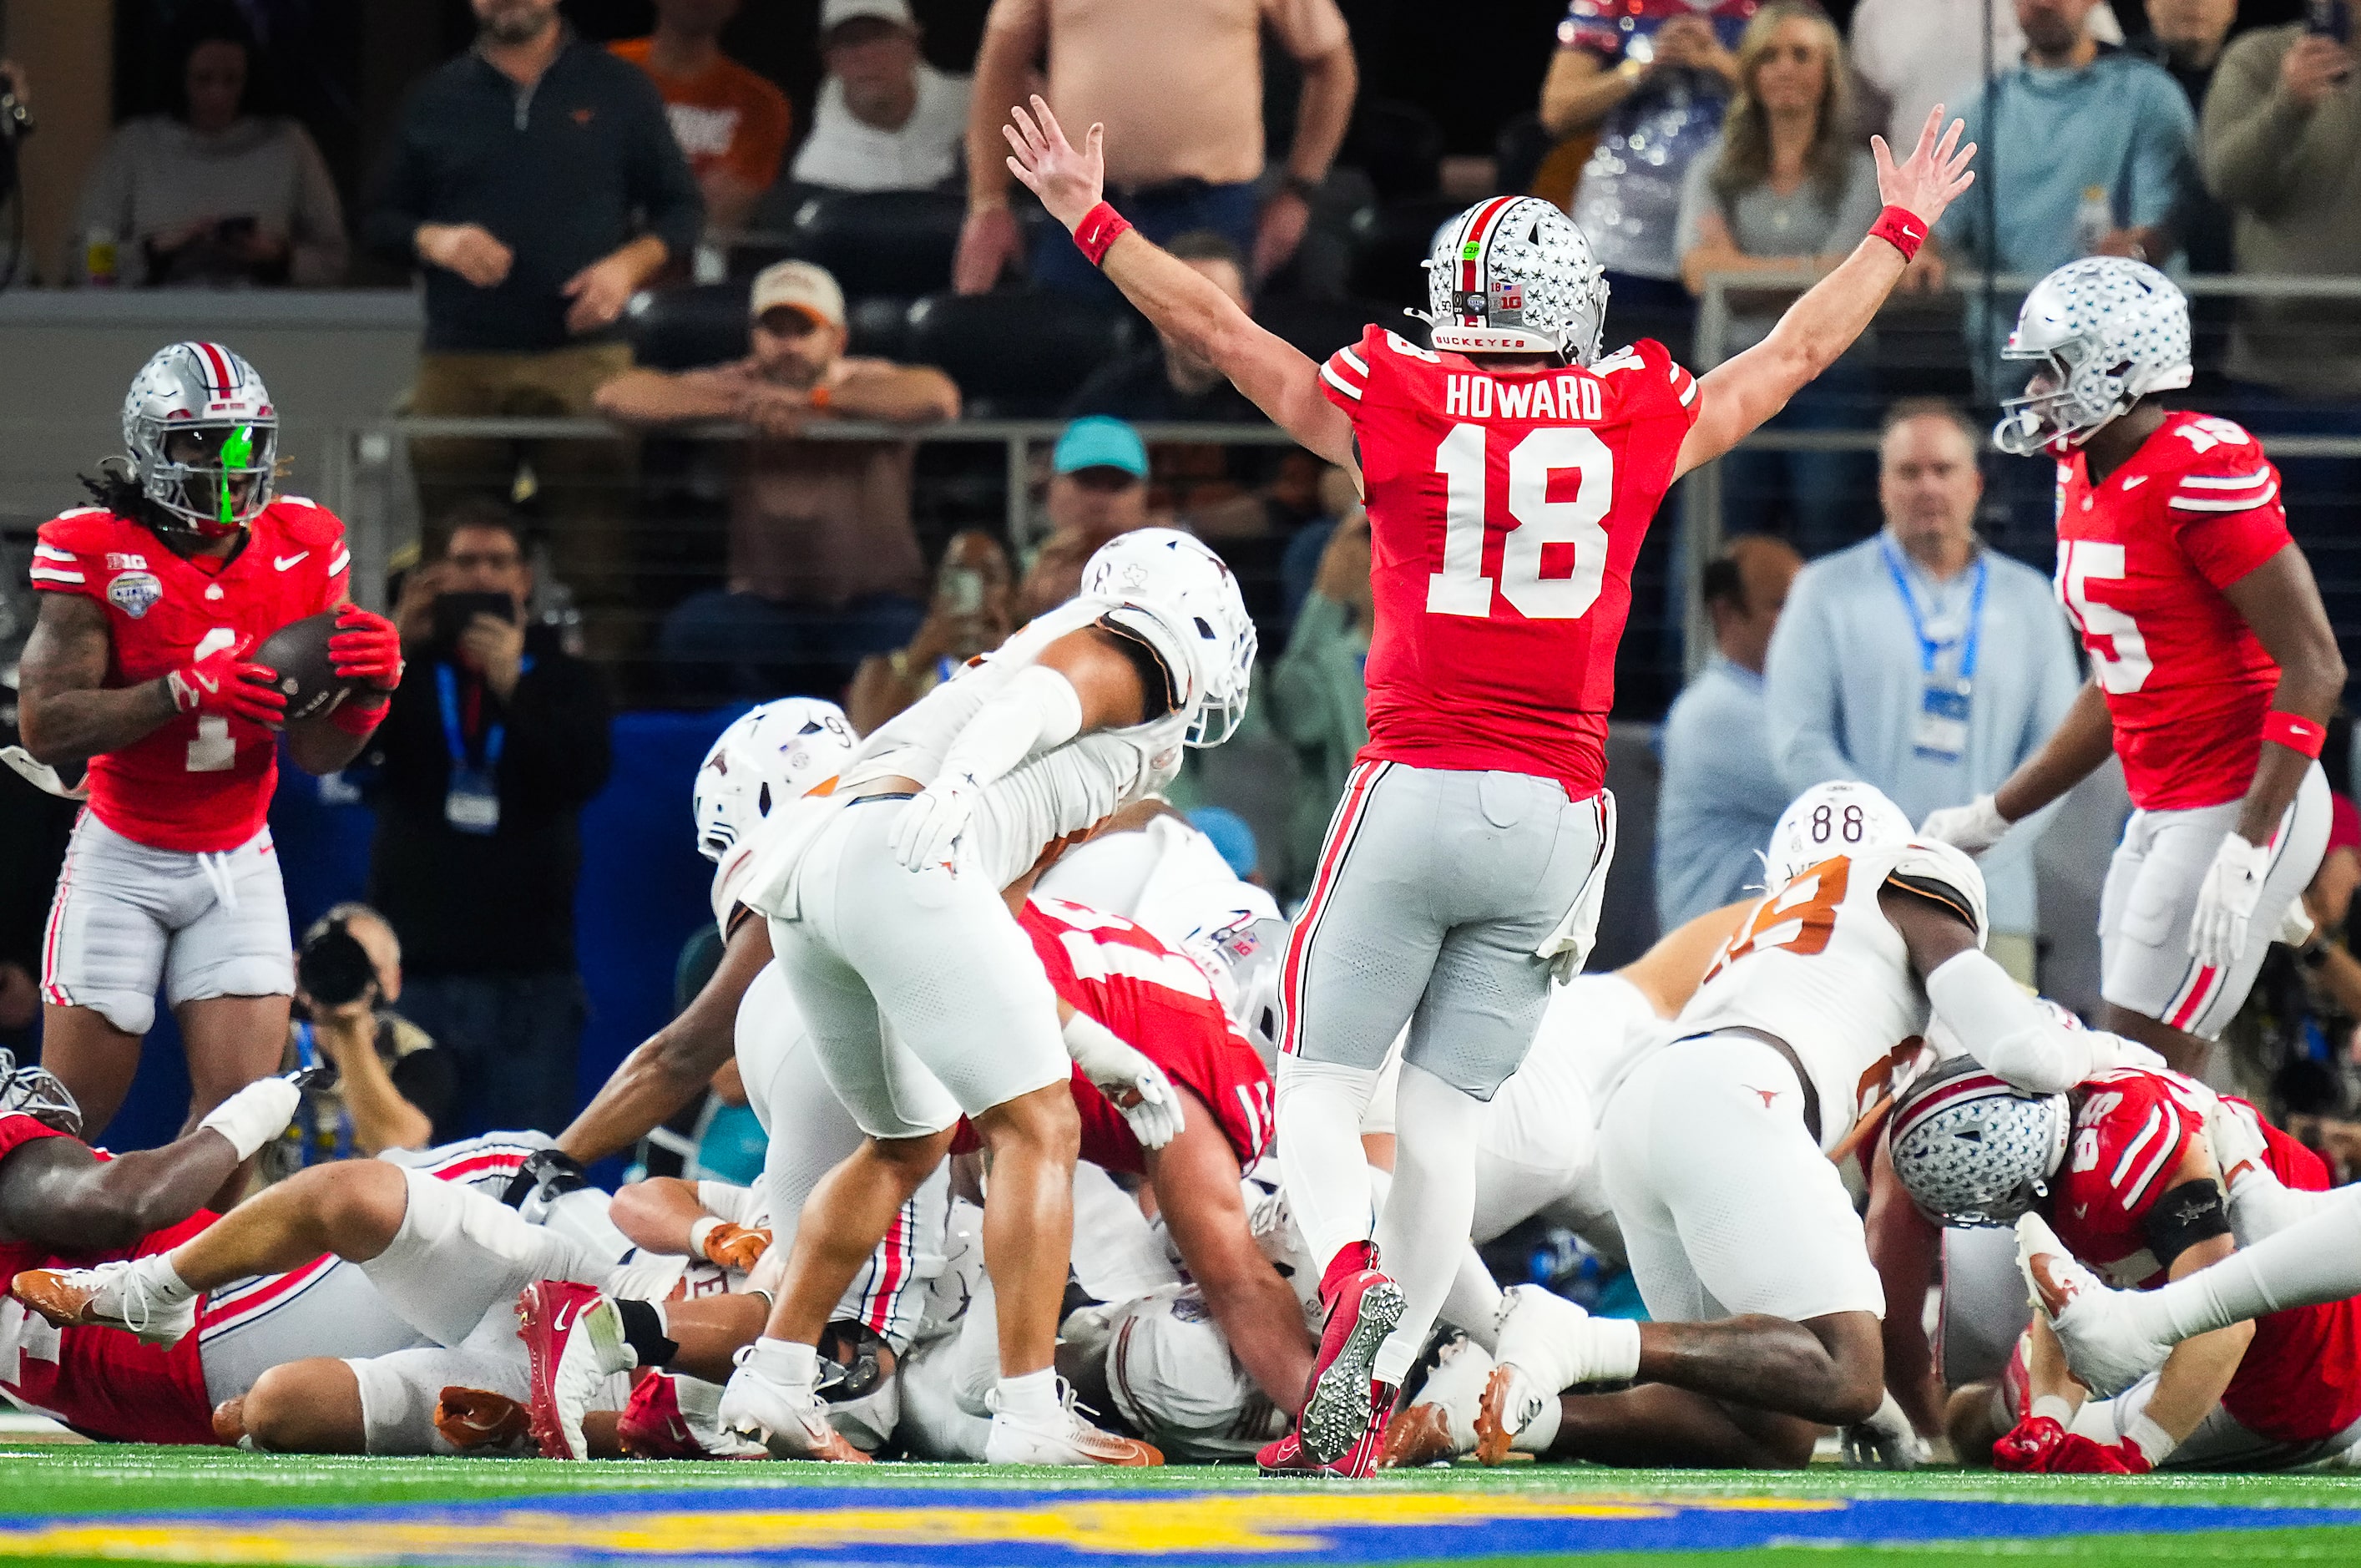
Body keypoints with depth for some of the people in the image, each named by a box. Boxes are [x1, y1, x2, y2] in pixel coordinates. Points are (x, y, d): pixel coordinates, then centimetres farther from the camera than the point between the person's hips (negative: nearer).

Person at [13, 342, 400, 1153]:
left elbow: (315, 752, 0)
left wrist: (366, 689, -22)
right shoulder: (98, 554, -13)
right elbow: (46, 727, -20)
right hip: (122, 861, -3)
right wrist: (187, 691, -30)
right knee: (69, 1119, -1)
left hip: (238, 864, 3)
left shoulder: (302, 553, -2)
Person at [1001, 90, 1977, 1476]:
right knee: (1447, 1118, 7)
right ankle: (1369, 1405, 3)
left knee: (1322, 1088, 6)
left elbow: (1219, 330, 9)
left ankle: (1352, 1271, -24)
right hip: (1558, 814, 2)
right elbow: (1798, 349, 22)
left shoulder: (1395, 409, -1)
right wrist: (1899, 232, 37)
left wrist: (1090, 217, 21)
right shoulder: (1640, 421, 6)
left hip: (1415, 790, -2)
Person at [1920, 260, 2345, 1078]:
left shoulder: (2200, 475, -18)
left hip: (2240, 808, -9)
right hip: (2162, 811, 9)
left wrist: (2246, 848, -24)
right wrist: (1991, 818, 21)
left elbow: (2313, 668, -20)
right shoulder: (2084, 479, 11)